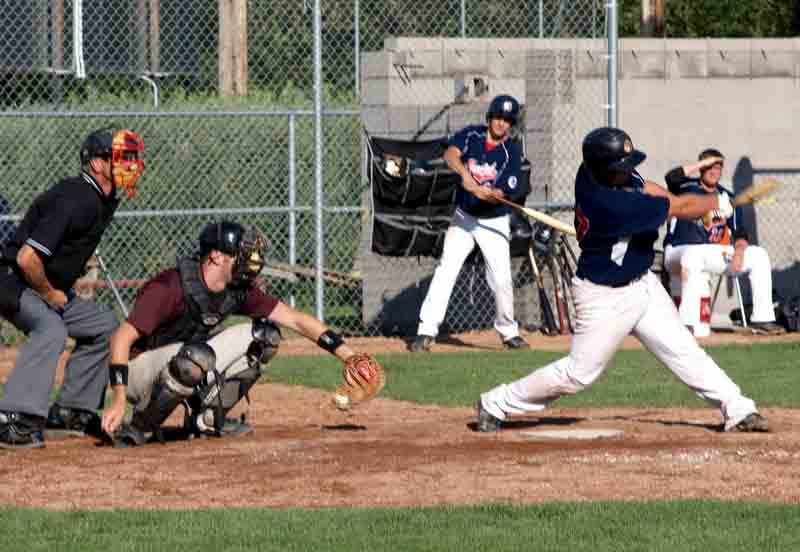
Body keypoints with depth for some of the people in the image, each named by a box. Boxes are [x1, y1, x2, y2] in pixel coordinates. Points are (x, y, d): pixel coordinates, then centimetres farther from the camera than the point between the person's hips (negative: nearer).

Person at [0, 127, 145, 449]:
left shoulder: (103, 201, 7)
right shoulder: (75, 201, -25)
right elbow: (27, 258, -31)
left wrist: (61, 293, 10)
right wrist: (49, 294, -16)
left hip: (50, 291, 11)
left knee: (104, 324, 16)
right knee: (50, 328, -34)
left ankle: (71, 410, 20)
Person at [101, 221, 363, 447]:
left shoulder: (239, 291, -5)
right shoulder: (170, 288, -27)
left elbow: (295, 319, -1)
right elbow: (122, 338, -31)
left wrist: (347, 354, -9)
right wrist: (119, 401, -39)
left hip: (183, 365, 7)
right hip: (139, 371, -7)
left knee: (264, 335, -2)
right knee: (197, 356, -40)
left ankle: (205, 419, 3)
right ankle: (138, 430, -19)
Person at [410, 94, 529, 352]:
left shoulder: (511, 151, -12)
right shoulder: (471, 135, -7)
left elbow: (505, 193, -19)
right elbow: (451, 154, -25)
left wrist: (487, 193, -40)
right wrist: (464, 173, -44)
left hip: (494, 222, -1)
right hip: (463, 217, 1)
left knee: (502, 279, -6)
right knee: (445, 270, -9)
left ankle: (508, 331, 15)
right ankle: (426, 331, -10)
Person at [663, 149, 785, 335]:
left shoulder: (727, 198, 13)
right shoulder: (686, 187, 1)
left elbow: (740, 233, 7)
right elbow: (671, 177, -23)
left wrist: (739, 252, -15)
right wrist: (704, 162, -18)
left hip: (717, 253, 5)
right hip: (679, 251, -5)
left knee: (758, 255, -9)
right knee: (693, 255, -41)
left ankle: (762, 319, -12)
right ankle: (687, 324, -43)